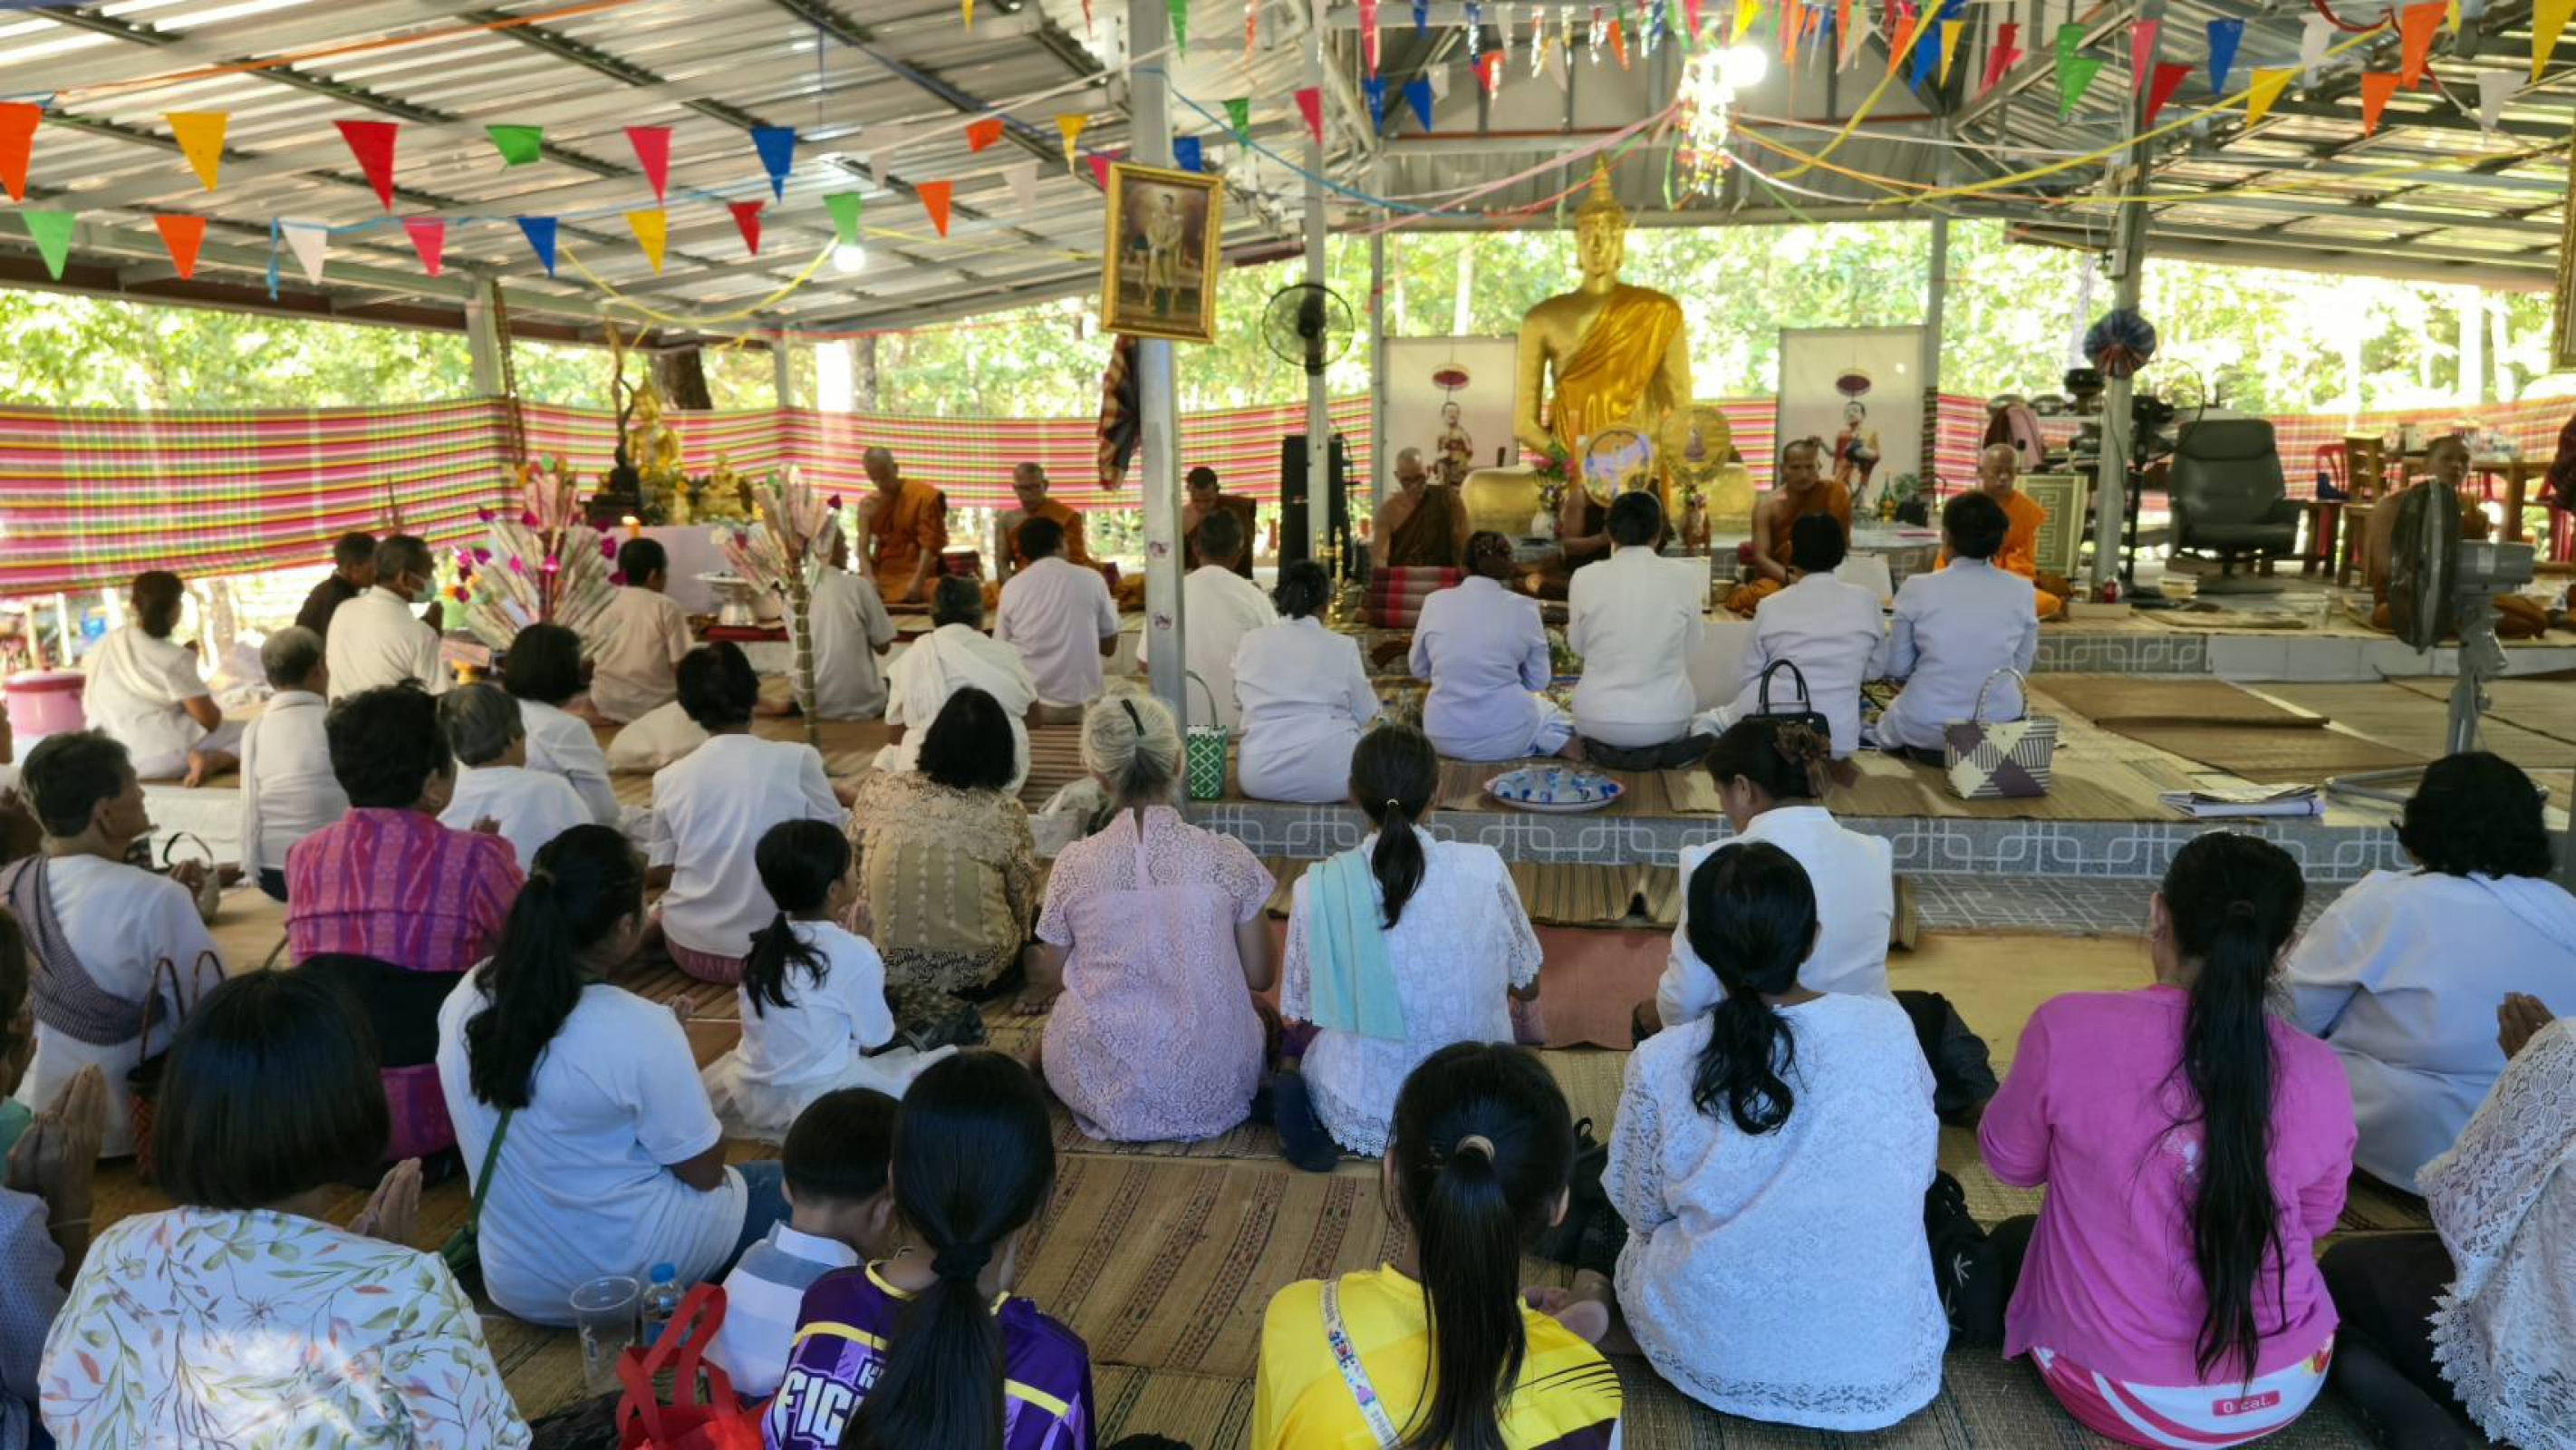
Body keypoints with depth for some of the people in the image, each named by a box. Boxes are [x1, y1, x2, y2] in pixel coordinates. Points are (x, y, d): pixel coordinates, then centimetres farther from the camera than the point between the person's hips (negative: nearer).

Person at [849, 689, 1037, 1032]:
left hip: (881, 968, 3)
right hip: (974, 973, -3)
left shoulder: (878, 790, -10)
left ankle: (898, 999, 13)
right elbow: (1024, 904, -5)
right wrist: (1015, 940, 18)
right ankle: (947, 1003, 10)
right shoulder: (1006, 812, -16)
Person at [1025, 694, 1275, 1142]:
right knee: (1259, 1015, 33)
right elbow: (1259, 978, -1)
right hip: (1210, 1088, 0)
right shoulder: (1228, 858, -11)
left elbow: (1052, 975, 5)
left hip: (1103, 1088, 1)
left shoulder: (1074, 864, -9)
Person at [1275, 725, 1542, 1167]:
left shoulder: (1317, 888, -17)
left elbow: (1298, 1018, -5)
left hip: (1361, 1120, -2)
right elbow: (1528, 989, -1)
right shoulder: (1483, 868, -16)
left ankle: (1306, 1116, 1)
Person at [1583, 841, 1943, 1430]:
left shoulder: (1659, 1065, -16)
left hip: (1713, 1359, 1)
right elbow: (1921, 1170, 4)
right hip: (1878, 1369, 0)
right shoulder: (1887, 1027, -13)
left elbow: (1643, 1214, -1)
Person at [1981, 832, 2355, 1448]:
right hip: (2290, 1384, 3)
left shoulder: (2069, 1027, -22)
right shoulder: (2317, 1072, -14)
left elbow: (2010, 1162, -3)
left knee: (2014, 1238, 29)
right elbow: (2315, 1221, 6)